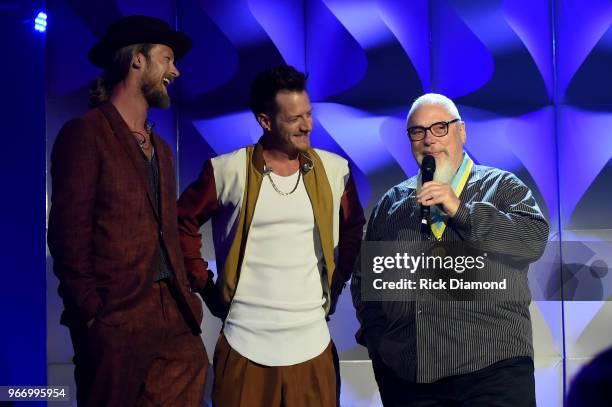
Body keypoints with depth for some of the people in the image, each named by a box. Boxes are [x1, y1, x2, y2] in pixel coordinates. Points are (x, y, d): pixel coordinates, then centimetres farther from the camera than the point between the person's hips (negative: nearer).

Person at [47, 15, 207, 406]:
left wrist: (186, 293, 9)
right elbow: (69, 234, -11)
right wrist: (93, 312, -14)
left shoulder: (161, 148, 19)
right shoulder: (86, 133, -5)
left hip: (172, 312, 7)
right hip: (115, 317, -7)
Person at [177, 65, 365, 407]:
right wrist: (206, 287, 2)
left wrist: (336, 285, 10)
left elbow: (354, 229, 17)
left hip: (313, 346, 2)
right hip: (244, 347, -2)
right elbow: (184, 224, 6)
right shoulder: (228, 171, -5)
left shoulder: (335, 170, 2)